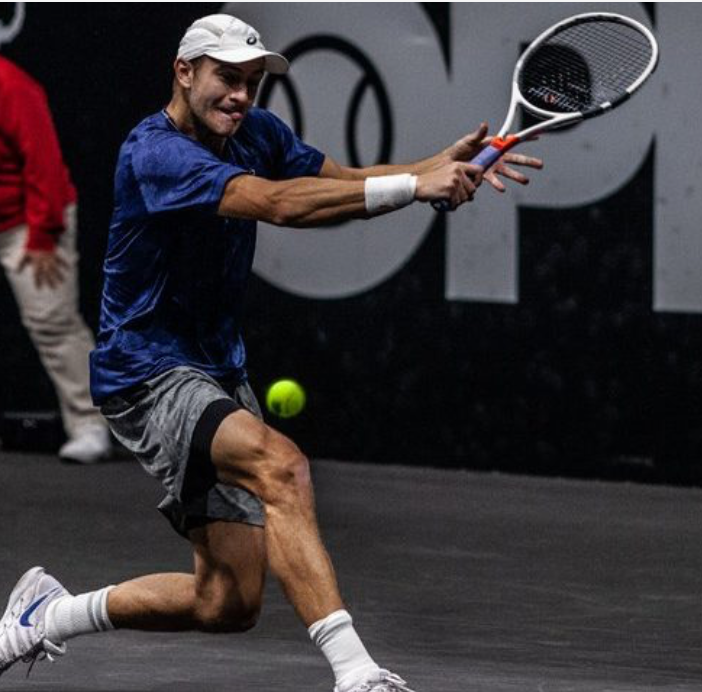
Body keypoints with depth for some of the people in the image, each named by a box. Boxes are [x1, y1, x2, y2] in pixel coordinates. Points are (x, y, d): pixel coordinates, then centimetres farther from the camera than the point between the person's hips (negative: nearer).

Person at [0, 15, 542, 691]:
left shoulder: (256, 133, 6)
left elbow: (344, 181, 6)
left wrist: (440, 164, -14)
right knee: (280, 464, -35)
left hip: (218, 370, 9)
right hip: (148, 374, -9)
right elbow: (278, 202, -34)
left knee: (228, 603, 4)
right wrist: (413, 186, -38)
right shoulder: (155, 153, -22)